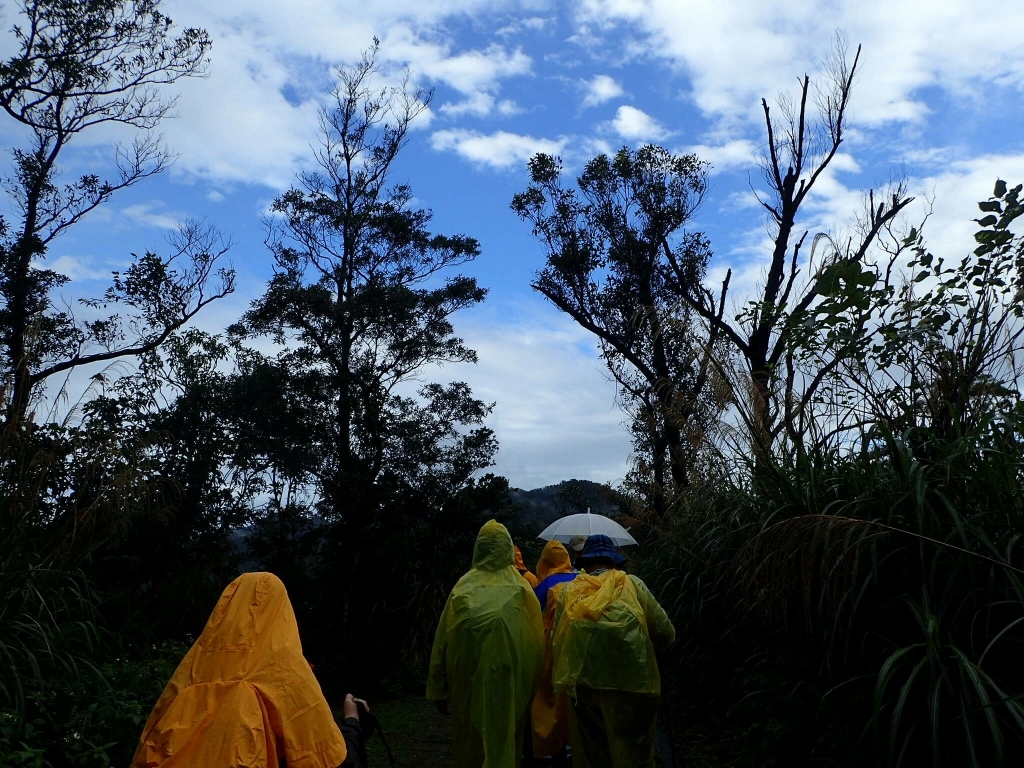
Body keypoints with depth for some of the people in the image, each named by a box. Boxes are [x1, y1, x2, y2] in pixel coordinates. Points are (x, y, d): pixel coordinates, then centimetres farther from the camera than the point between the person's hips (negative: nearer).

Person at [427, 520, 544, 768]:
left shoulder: (463, 588, 0)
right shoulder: (522, 589, 0)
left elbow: (443, 642, 0)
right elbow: (537, 641, -1)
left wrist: (439, 690, 7)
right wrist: (534, 686, 7)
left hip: (469, 679, 0)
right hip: (511, 679, 0)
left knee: (471, 743, 15)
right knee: (505, 742, 15)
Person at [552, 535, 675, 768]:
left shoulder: (569, 591, 6)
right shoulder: (632, 584, 0)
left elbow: (558, 643, 7)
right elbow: (665, 634, 2)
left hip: (584, 685, 3)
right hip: (631, 684, -2)